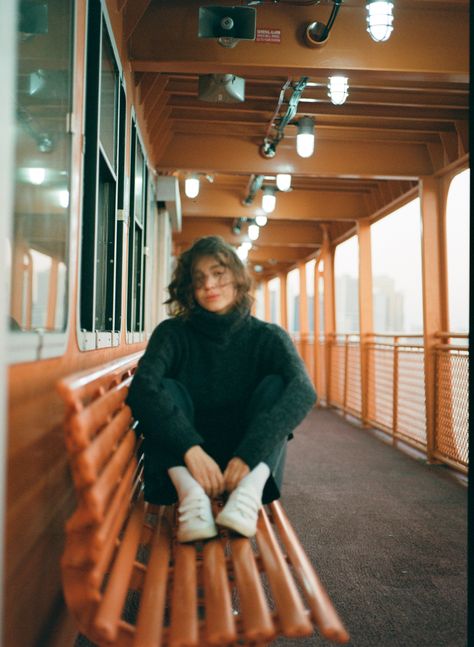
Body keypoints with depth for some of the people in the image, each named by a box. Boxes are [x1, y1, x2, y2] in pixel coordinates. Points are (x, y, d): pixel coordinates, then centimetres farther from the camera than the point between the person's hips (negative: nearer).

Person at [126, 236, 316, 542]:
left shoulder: (268, 336, -4)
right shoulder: (173, 333, -3)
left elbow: (303, 391, -23)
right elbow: (143, 387, -23)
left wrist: (247, 455, -37)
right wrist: (191, 449, -38)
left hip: (251, 463, 0)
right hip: (186, 462, 0)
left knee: (275, 385, -20)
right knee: (168, 389, -21)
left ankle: (250, 489, -39)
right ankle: (190, 492, -43)